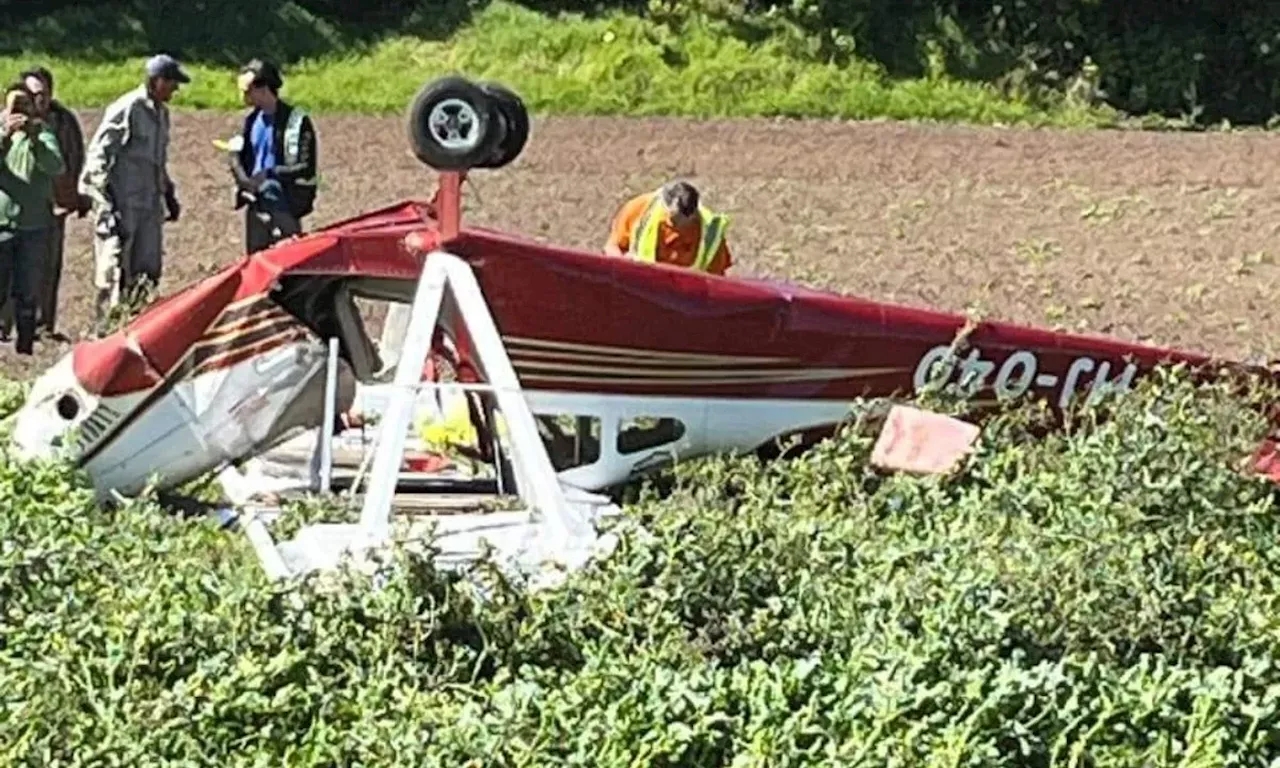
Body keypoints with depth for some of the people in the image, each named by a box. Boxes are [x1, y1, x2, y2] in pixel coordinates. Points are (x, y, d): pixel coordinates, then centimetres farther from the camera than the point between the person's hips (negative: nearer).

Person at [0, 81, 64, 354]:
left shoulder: (42, 134, 8)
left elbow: (57, 167, -11)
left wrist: (35, 140, -28)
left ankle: (25, 348, 12)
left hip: (34, 226, 1)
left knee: (28, 295, 6)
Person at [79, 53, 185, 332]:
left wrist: (169, 194, 21)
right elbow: (97, 155, -13)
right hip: (122, 204, -8)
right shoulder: (126, 110, -13)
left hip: (149, 204, 8)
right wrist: (106, 203, -17)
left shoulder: (161, 113, 13)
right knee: (115, 272, -5)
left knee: (148, 271, 7)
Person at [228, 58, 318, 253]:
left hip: (284, 207, -7)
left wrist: (272, 173, -23)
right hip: (257, 205, 7)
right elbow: (237, 156, 13)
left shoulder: (296, 121, -12)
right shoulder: (252, 119, 9)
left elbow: (305, 168, -15)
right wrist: (245, 181, -6)